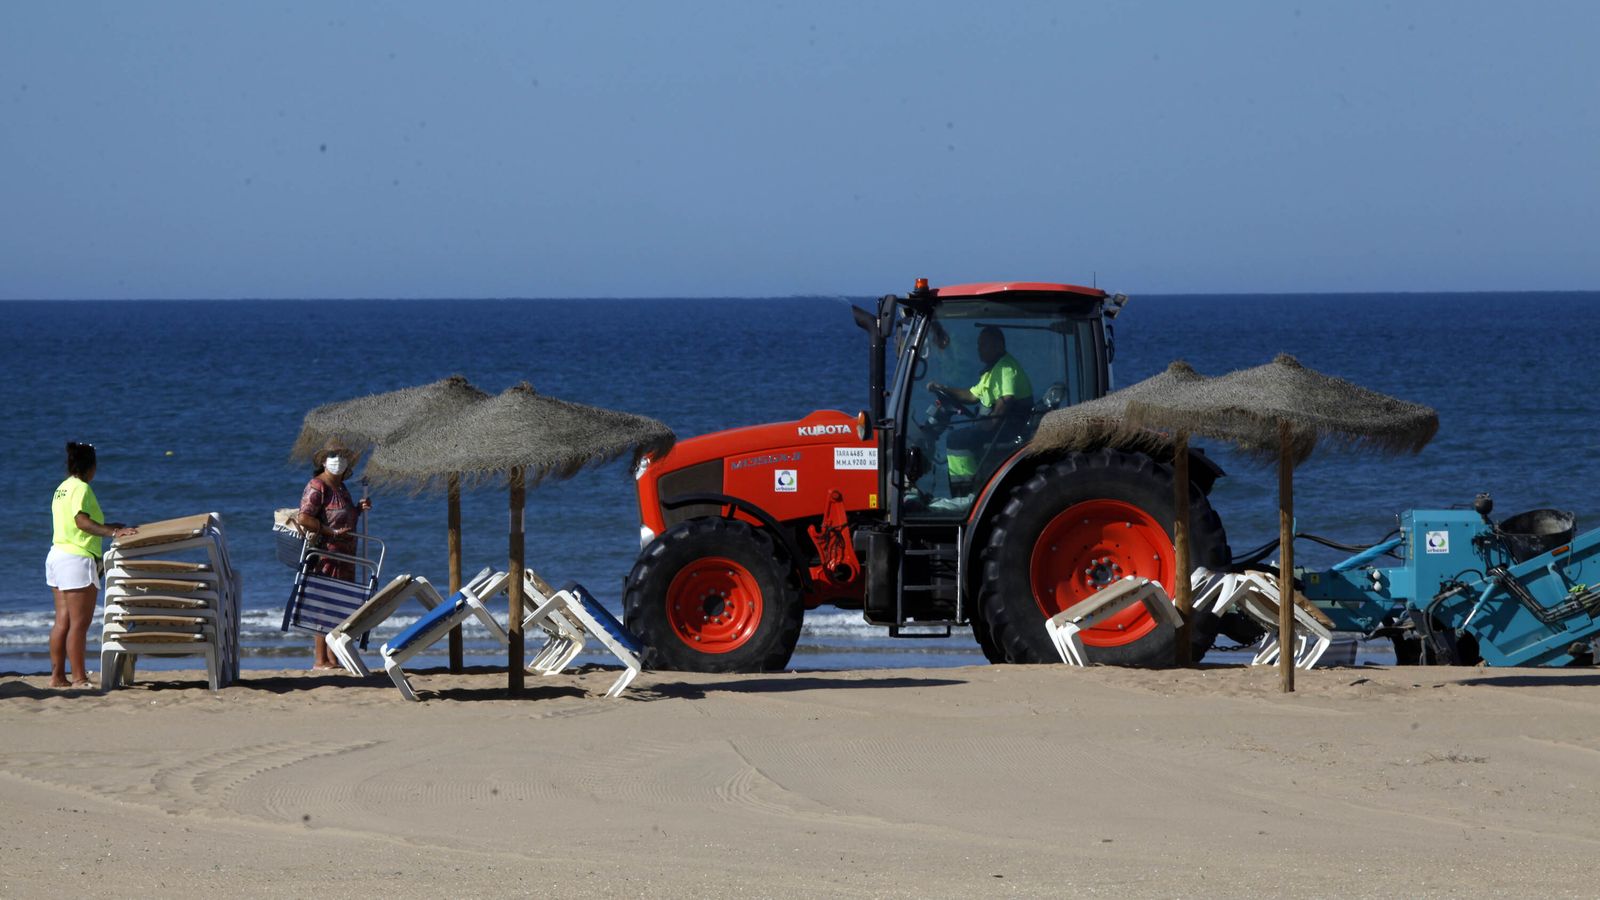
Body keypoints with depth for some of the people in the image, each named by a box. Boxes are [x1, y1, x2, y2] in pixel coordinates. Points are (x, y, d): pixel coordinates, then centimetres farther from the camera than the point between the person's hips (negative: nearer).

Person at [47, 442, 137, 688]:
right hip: (77, 558, -10)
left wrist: (107, 527, 27)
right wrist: (112, 532, -27)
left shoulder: (62, 488, 17)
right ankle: (79, 678, -8)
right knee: (79, 622, -8)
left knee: (63, 621, 10)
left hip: (57, 556, 10)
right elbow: (81, 520, -23)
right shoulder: (81, 488, -11)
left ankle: (57, 676, 11)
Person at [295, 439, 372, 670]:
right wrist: (332, 533, -21)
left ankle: (332, 659, 14)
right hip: (325, 553, -9)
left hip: (344, 557, 9)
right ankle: (320, 660, -8)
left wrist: (359, 508, 12)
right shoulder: (317, 487, -10)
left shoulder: (341, 488, 19)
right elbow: (304, 518, -21)